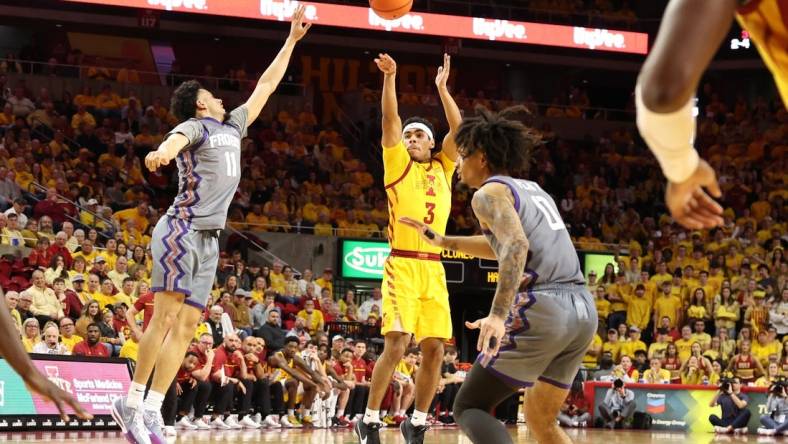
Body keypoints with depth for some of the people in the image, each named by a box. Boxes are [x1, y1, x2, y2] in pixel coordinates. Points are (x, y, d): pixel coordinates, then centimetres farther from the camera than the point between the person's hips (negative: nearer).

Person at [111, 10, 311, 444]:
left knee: (186, 326, 0)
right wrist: (164, 150, -52)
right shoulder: (194, 127, -2)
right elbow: (177, 139, -27)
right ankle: (132, 402, -13)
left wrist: (291, 41, 31)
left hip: (209, 239, 8)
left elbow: (265, 87, 31)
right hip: (181, 229, -8)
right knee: (166, 316, -15)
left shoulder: (232, 127, 22)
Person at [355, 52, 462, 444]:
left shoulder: (443, 169, 18)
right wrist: (389, 78, -11)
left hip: (434, 269, 4)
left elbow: (459, 129, 11)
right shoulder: (398, 165, 9)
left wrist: (442, 88, 11)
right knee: (396, 344, -15)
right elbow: (390, 121, -2)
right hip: (402, 265, -4)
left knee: (434, 349, 0)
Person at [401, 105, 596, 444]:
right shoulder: (533, 190, 26)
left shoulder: (490, 192, 1)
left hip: (542, 310, -8)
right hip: (583, 308, 8)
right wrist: (440, 241, 47)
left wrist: (498, 315, -30)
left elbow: (516, 247, -19)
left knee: (470, 407, 0)